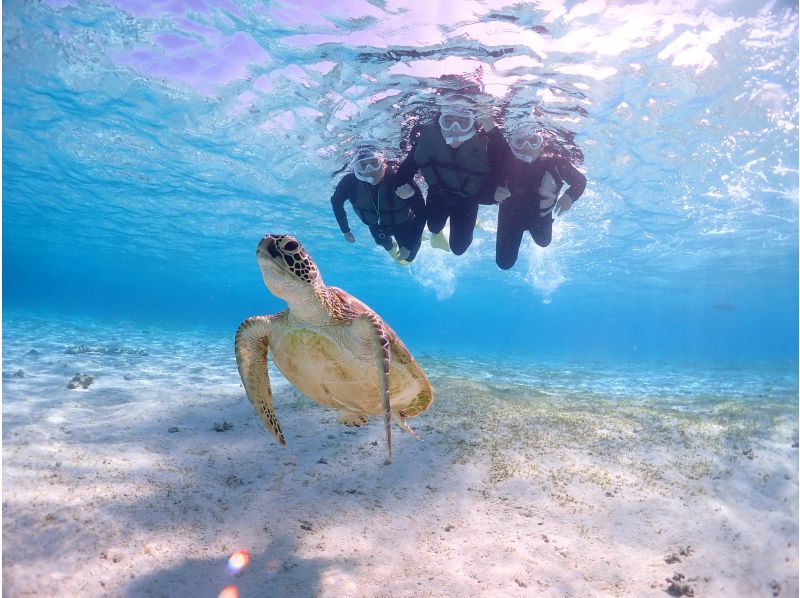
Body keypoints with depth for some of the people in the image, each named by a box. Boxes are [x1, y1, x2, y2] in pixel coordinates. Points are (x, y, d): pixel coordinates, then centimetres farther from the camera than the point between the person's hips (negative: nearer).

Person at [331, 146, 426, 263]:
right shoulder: (350, 181, -33)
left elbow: (421, 212, -33)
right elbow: (336, 202, -10)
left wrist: (409, 247, -32)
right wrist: (345, 231, -6)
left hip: (403, 225, -2)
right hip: (377, 227, 2)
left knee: (406, 259, 17)